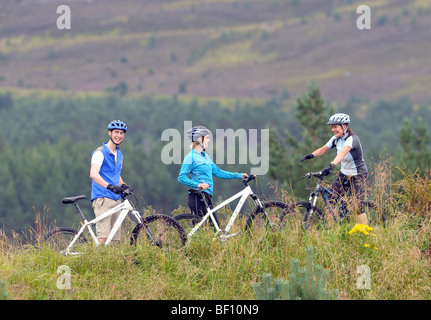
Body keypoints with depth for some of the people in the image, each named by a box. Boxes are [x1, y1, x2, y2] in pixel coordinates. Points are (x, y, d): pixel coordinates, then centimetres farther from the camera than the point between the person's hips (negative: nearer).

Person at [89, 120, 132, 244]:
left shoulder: (119, 154, 18)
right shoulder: (100, 152, -7)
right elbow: (93, 174, -22)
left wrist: (123, 185, 7)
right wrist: (109, 186, -37)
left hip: (116, 199, 8)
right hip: (103, 198, -8)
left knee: (115, 237, 5)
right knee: (103, 236, -18)